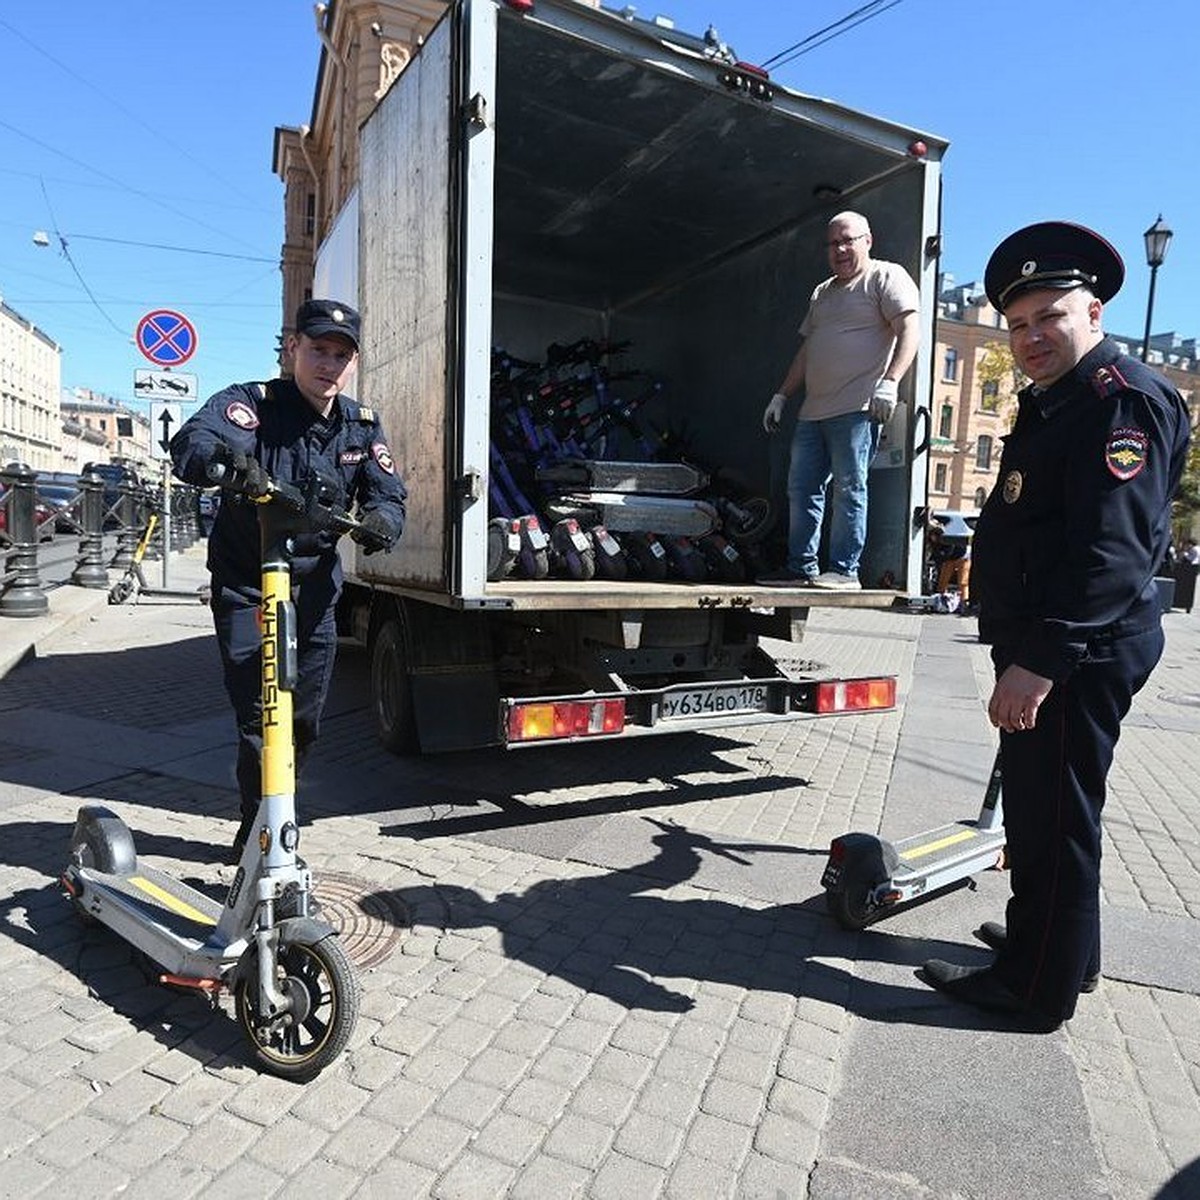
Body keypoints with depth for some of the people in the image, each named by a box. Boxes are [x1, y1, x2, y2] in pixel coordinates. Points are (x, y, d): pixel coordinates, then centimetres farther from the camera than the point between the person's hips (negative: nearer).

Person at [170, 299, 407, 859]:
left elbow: (388, 495, -3)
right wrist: (229, 459, -56)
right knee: (259, 718, -9)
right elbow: (191, 441, -31)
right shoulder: (251, 403, -12)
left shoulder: (362, 426, 2)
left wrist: (380, 520, -28)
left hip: (314, 592, 4)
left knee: (304, 721, 12)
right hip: (245, 588, -4)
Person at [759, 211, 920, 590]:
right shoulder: (822, 293, 26)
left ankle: (844, 571, -5)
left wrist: (889, 382, -22)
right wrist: (781, 396, 22)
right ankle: (800, 568, 10)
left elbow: (909, 331, -9)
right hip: (813, 412, 8)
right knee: (801, 490, 4)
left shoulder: (886, 276, 3)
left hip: (857, 410, -8)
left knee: (849, 489, -9)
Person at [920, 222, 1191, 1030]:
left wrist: (1041, 658, -31)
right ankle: (1058, 943, 38)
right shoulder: (1054, 402, 19)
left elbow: (1111, 553, -26)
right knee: (1041, 804, 21)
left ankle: (1037, 989, 14)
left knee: (1054, 815, -1)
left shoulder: (1122, 398, -15)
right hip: (1048, 645, 11)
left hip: (1081, 652, -11)